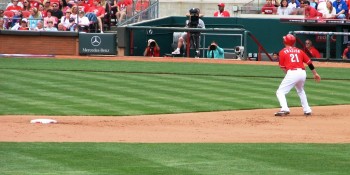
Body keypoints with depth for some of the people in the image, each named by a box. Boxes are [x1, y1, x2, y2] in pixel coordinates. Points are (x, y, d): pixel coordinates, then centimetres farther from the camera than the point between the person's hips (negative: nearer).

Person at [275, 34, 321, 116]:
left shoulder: (283, 52, 8)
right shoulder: (299, 51, 19)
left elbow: (282, 67, 5)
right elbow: (309, 62, 18)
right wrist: (315, 74, 22)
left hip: (291, 73, -5)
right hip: (303, 73, 5)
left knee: (280, 92, -1)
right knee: (300, 91, 31)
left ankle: (284, 109, -24)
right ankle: (307, 110, 27)